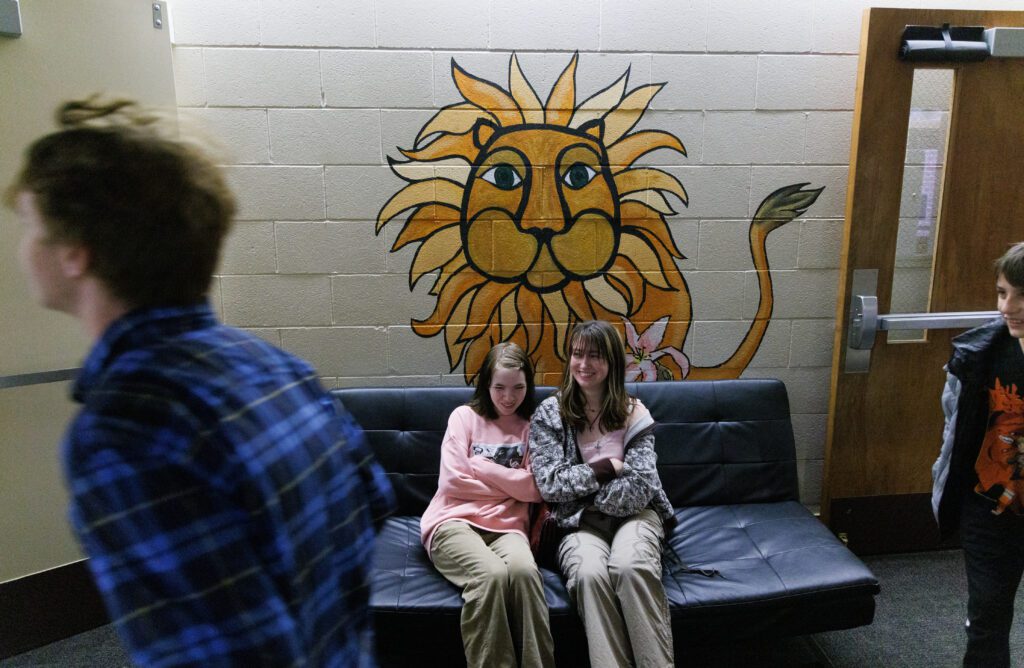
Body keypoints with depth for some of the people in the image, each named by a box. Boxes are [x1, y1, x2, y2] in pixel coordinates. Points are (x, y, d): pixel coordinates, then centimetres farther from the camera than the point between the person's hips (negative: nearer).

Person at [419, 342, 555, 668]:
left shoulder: (531, 427, 14)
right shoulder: (465, 416, 9)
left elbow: (537, 490, 2)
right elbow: (453, 480, -3)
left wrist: (481, 466, -3)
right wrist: (511, 484, 1)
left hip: (507, 525, 2)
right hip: (455, 521, -1)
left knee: (524, 570, -35)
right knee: (492, 574, -35)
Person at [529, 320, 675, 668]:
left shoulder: (633, 413, 5)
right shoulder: (548, 414, 4)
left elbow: (639, 487, -4)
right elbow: (549, 484, -4)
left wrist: (585, 495, -6)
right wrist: (606, 467, -7)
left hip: (632, 513, 0)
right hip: (578, 522, 0)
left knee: (630, 567, -33)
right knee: (590, 573, -33)